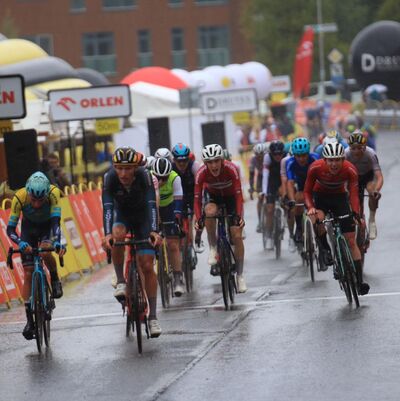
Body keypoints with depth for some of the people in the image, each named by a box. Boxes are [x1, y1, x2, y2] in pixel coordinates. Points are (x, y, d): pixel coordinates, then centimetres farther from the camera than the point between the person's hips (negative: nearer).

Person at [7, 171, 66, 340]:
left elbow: (56, 221, -41)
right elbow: (10, 228, -31)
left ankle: (55, 280, -4)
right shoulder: (20, 197, -34)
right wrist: (20, 243, -50)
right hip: (29, 227, 1)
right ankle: (29, 320, 1)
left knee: (45, 252, -34)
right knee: (28, 274, -6)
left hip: (48, 226, -1)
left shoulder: (54, 193, -36)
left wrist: (57, 242, -58)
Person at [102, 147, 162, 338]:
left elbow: (151, 204, -38)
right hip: (121, 214, 1)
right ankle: (120, 281, -17)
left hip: (142, 215, -1)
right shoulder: (110, 177, -28)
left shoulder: (144, 176, -31)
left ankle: (153, 317, -3)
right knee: (117, 235, -36)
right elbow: (107, 207, -35)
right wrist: (107, 234, -50)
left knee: (147, 265, -9)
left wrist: (154, 231, -52)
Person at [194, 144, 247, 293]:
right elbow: (197, 198, -26)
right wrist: (198, 219, -40)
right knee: (210, 211, -37)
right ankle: (213, 248, -17)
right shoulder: (201, 173, -29)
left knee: (237, 236, -10)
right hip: (213, 197, 1)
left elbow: (239, 194, -33)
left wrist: (239, 216, -44)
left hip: (231, 197, -1)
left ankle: (240, 275, 1)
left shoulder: (231, 169, -33)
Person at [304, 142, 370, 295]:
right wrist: (310, 207, -37)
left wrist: (356, 214, -48)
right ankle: (326, 249, -8)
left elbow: (354, 194, -31)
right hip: (320, 197, -1)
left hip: (340, 197, 1)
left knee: (351, 240, -6)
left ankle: (359, 280, -1)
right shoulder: (315, 168, -28)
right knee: (318, 219, -36)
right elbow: (307, 191, -18)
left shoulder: (350, 170, -28)